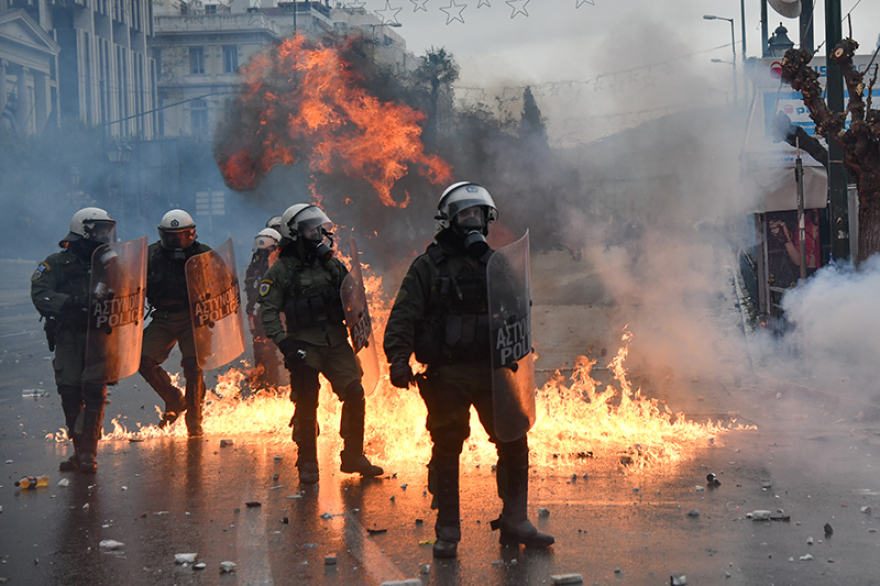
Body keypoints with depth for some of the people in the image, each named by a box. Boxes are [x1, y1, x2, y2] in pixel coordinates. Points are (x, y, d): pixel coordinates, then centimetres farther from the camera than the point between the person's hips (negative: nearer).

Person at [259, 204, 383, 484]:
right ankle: (307, 463, 14)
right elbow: (268, 311, -7)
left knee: (355, 396, 0)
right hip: (305, 346, -4)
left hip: (336, 343, 4)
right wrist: (284, 343, -17)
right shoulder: (280, 271, -3)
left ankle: (353, 457, 14)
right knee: (306, 405, -1)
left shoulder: (332, 265, 11)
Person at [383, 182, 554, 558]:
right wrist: (399, 358, -20)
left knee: (514, 444, 3)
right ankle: (447, 532, 11)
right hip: (448, 375, -4)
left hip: (492, 371, 4)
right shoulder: (428, 266, -2)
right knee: (446, 451, 0)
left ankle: (514, 523, 16)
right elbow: (403, 317, -8)